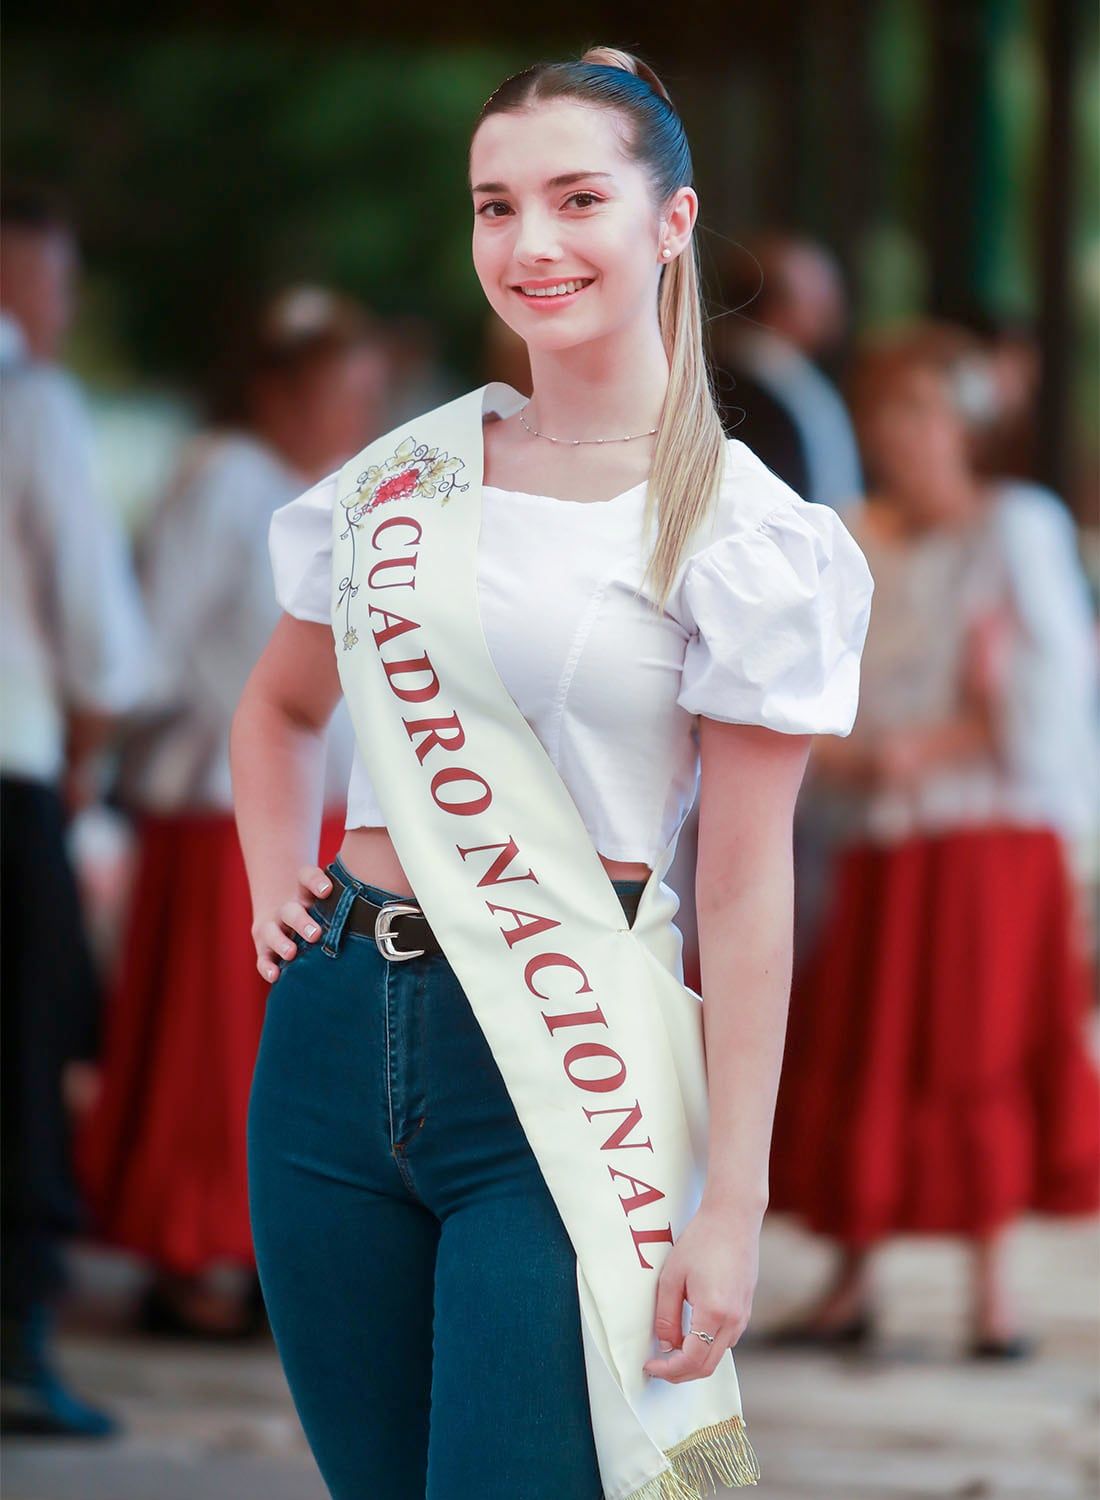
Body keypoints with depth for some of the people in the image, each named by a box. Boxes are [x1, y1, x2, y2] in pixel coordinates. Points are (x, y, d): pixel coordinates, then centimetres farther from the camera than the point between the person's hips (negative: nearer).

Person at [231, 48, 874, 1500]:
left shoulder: (738, 535, -5)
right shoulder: (408, 478, 10)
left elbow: (746, 890, -7)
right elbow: (280, 707, 29)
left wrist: (732, 1204, -11)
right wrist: (277, 890, 13)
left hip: (562, 1079, -5)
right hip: (337, 1036, 5)